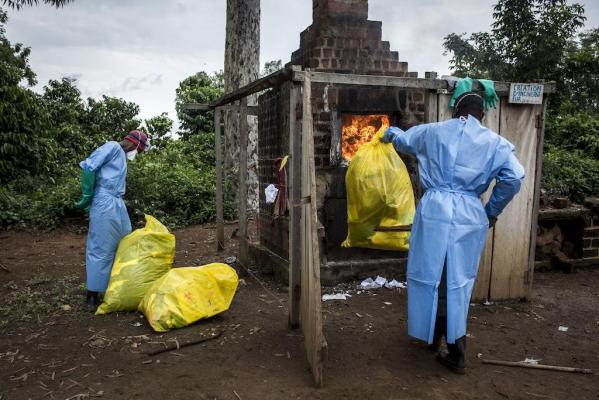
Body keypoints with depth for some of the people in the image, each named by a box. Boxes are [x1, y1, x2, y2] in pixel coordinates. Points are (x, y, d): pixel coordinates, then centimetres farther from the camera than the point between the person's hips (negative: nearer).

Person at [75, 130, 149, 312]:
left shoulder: (122, 156, 22)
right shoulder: (113, 147, -4)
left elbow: (117, 182, 17)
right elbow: (89, 167, -13)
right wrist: (87, 197, -10)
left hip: (118, 205, 9)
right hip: (105, 203, -9)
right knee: (101, 249, -5)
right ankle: (92, 295, 1)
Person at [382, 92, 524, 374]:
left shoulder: (433, 131, 8)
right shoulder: (495, 142, 6)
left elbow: (401, 139, 25)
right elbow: (514, 177, -6)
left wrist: (389, 133, 49)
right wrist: (492, 211, 7)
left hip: (435, 210, -1)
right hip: (470, 216, 1)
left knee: (432, 275, 12)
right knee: (458, 282, 12)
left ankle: (432, 335, 23)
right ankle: (455, 351, 22)